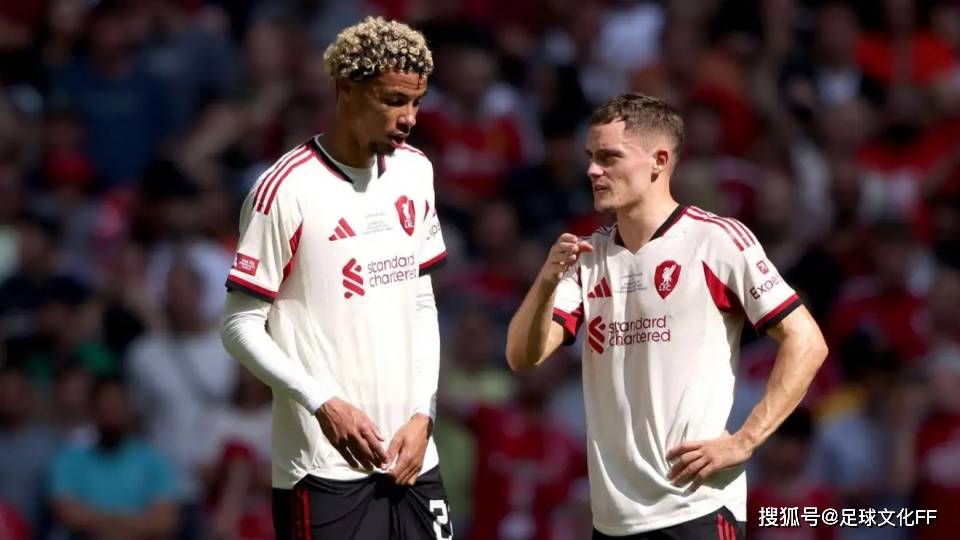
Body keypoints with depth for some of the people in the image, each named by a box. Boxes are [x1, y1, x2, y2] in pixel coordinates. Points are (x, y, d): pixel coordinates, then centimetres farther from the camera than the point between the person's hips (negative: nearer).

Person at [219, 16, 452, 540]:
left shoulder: (415, 171, 9)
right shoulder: (286, 190, -10)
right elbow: (240, 326, -9)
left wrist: (423, 413, 4)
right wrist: (324, 404, -18)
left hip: (411, 454, 6)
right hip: (326, 465, -6)